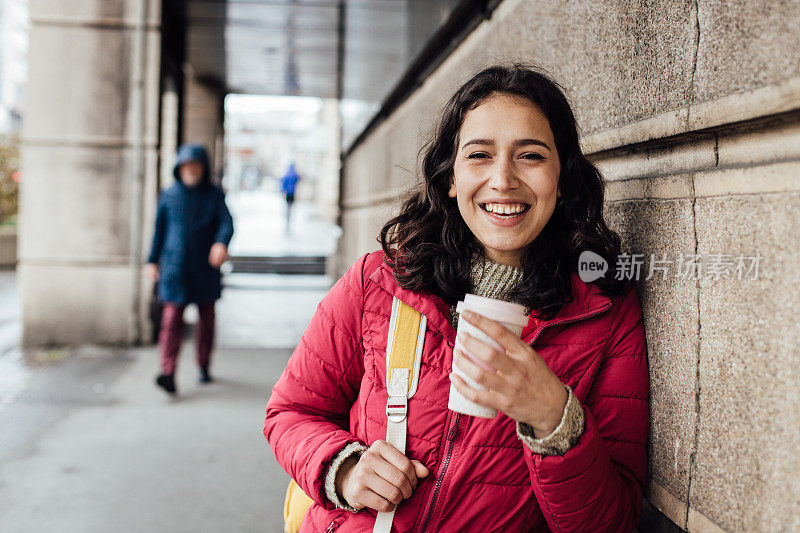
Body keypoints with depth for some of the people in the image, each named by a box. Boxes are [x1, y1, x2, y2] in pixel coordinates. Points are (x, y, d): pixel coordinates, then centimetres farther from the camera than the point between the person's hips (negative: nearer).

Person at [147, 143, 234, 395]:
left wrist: (221, 243, -31)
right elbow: (159, 229, 13)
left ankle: (204, 366, 27)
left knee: (206, 317, 10)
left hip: (204, 267, 1)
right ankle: (168, 372, -16)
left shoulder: (214, 195, 2)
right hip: (174, 268, 0)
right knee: (172, 319, -10)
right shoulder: (169, 195, 6)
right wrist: (153, 260, 12)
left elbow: (226, 222, -10)